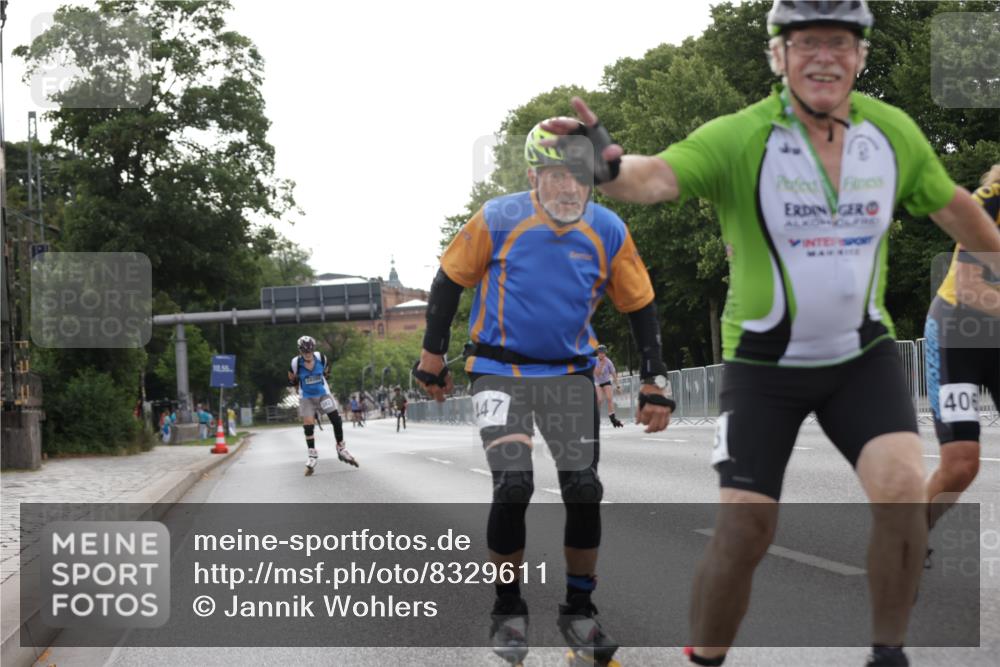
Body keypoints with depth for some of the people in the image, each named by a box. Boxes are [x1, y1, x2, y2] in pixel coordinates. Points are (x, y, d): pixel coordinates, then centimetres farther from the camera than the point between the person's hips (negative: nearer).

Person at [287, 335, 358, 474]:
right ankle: (312, 455, 6)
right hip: (306, 398, -2)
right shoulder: (295, 363, -17)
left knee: (337, 420, -5)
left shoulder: (321, 358, -11)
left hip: (323, 393, 2)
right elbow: (292, 380, 2)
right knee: (308, 426, -7)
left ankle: (341, 450, 10)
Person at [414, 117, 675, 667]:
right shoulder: (499, 220, -14)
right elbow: (450, 281, -1)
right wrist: (432, 356, 3)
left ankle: (579, 610, 12)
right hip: (500, 370, -2)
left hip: (570, 373, 2)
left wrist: (655, 385, 0)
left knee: (584, 491, -8)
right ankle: (508, 610, 5)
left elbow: (640, 307, 3)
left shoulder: (608, 232, -8)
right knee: (513, 488, -17)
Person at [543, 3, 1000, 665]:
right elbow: (659, 176, -36)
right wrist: (611, 167, -58)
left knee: (903, 489, -19)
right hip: (764, 363, -2)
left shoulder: (894, 132, -6)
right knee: (744, 528, -7)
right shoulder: (740, 138, -18)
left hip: (862, 353, 2)